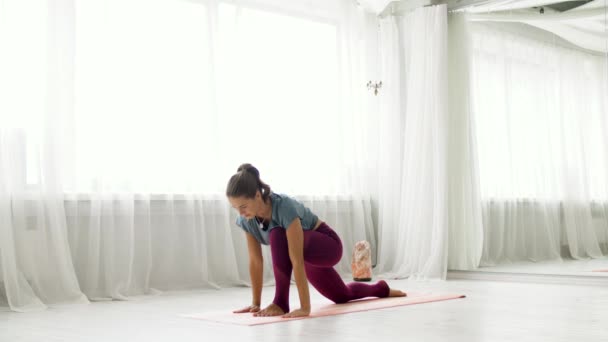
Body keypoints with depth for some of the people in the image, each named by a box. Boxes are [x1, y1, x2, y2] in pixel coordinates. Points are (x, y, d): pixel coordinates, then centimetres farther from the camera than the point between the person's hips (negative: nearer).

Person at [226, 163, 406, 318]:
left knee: (278, 235, -37)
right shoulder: (246, 219, -20)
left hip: (328, 245, -8)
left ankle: (281, 302, -26)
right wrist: (256, 303, -11)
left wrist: (305, 307, -43)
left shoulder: (284, 207, -39)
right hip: (307, 252, 8)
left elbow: (297, 261, -42)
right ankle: (382, 289, 56)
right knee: (342, 296, 27)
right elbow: (255, 261, -12)